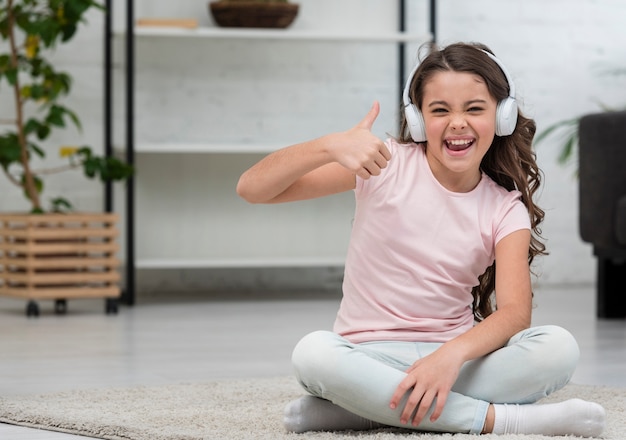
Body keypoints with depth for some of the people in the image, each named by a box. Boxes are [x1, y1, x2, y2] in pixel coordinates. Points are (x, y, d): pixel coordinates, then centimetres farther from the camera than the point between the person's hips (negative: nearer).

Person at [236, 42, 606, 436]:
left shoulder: (506, 211, 2)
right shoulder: (387, 166, -2)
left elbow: (516, 311, -13)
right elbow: (252, 189, -9)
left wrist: (452, 355, -34)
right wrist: (330, 147, -27)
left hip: (456, 355, 2)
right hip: (370, 356, -2)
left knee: (559, 349, -26)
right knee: (313, 353, -36)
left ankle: (373, 408, -27)